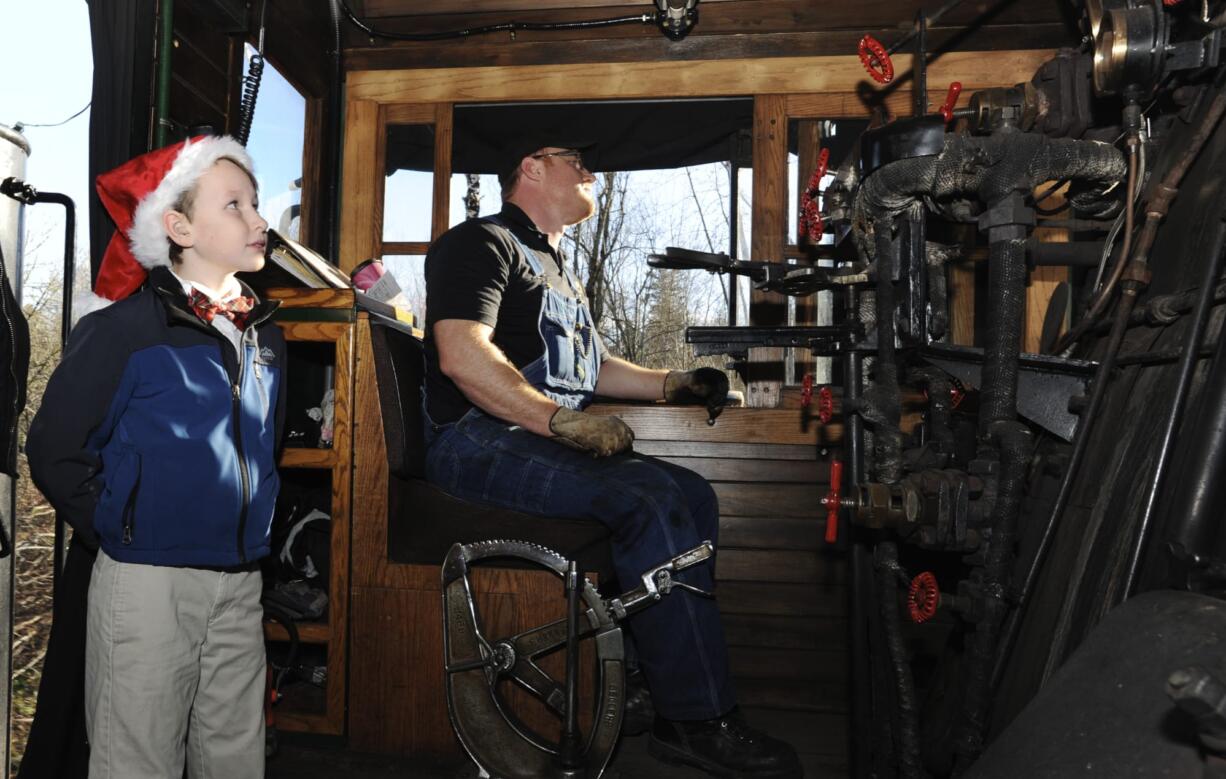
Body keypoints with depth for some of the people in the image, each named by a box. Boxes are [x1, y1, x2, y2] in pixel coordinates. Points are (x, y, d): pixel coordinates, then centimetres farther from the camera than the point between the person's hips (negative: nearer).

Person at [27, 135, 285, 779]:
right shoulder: (123, 330, -9)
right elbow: (54, 450, -5)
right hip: (147, 581, -5)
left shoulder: (263, 335, 9)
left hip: (241, 582, 5)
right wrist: (116, 530, -3)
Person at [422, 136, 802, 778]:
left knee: (691, 495, -6)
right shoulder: (482, 242, -1)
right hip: (481, 440, -9)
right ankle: (698, 721, -18)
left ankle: (664, 678, -7)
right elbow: (461, 355, -18)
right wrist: (564, 420, -24)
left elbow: (592, 366, 31)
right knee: (651, 500, -26)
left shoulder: (557, 269, 29)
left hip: (548, 441, 9)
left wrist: (673, 384, 15)